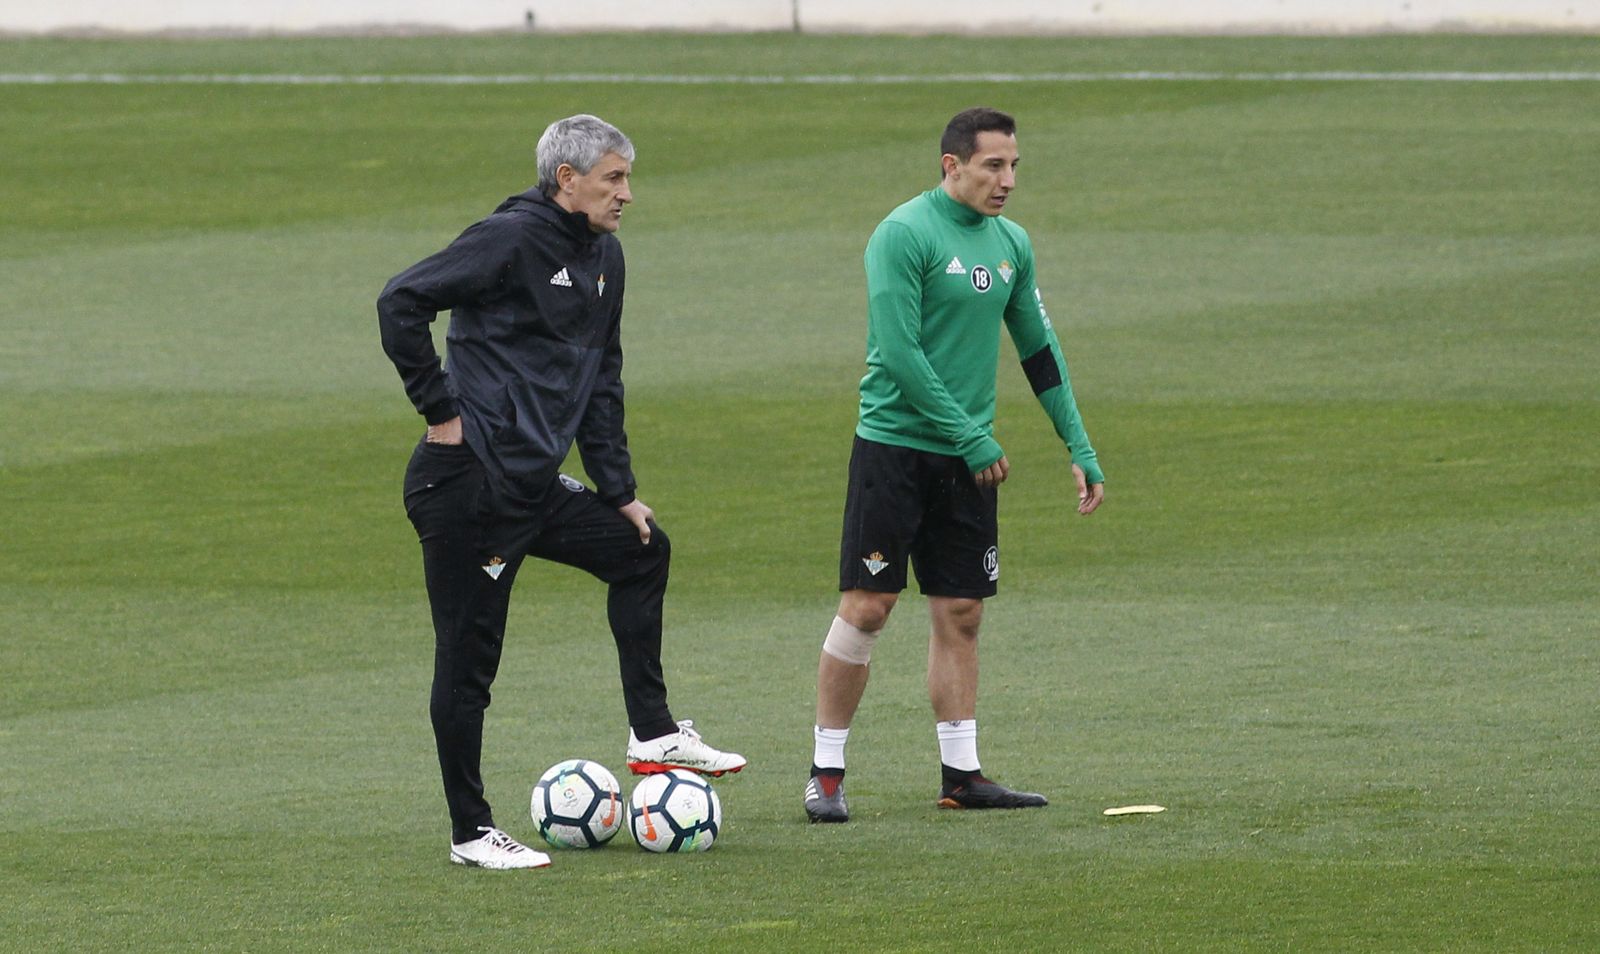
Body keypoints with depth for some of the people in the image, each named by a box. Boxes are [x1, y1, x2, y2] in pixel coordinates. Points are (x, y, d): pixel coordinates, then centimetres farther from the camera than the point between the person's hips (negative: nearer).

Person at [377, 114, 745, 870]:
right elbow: (401, 302, -21)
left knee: (642, 551, 20)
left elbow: (602, 384, 19)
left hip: (537, 486, 9)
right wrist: (439, 410, -17)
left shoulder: (602, 257, 12)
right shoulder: (512, 240, -14)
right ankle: (470, 832, 4)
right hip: (469, 487, -9)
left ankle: (652, 734, 25)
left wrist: (619, 489, 15)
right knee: (468, 657, -2)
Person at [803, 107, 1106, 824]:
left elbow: (1039, 352, 18)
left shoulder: (1011, 245, 10)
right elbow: (900, 353, -17)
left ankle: (961, 774, 10)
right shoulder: (904, 234, -12)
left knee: (960, 615, 6)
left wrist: (1080, 451, 13)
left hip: (967, 462, 7)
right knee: (866, 608, -7)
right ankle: (826, 772, 1)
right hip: (894, 445, -6)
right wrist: (973, 440, -16)